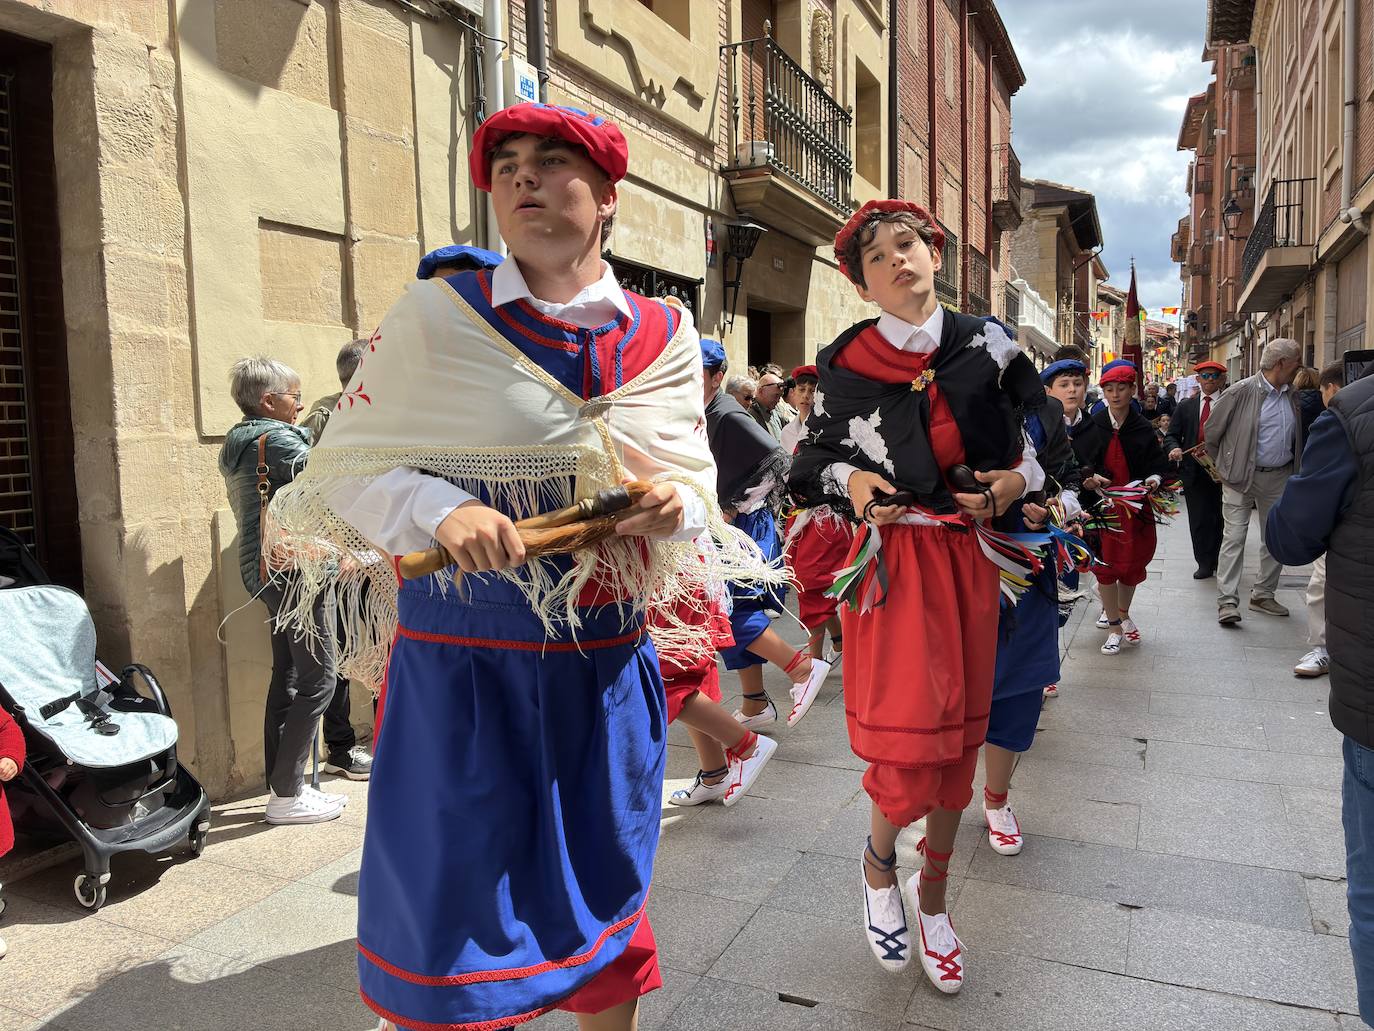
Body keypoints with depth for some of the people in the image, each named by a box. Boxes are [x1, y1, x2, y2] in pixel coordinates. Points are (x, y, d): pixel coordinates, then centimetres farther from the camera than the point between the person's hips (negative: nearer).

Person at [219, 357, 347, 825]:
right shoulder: (277, 439, -14)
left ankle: (281, 786, 20)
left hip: (264, 569, 10)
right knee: (317, 680, -5)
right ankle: (287, 795, 0)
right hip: (294, 568, -10)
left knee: (286, 676, 13)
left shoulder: (238, 444, 16)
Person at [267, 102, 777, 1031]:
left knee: (604, 893, 17)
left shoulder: (663, 335, 6)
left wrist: (673, 506, -16)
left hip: (605, 663, 3)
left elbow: (695, 485, 8)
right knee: (449, 897, 7)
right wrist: (443, 511, -21)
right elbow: (348, 468, -2)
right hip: (460, 658, -2)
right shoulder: (435, 315, -2)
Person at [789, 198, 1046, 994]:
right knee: (909, 744, -9)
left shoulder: (988, 347, 4)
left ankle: (932, 898, 31)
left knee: (957, 738, 10)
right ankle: (878, 868, 24)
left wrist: (1017, 480, -6)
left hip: (968, 558, 3)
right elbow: (814, 462, 7)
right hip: (891, 560, -2)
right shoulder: (847, 364, 0)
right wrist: (850, 482, -13)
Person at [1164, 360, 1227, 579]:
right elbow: (1172, 436, 10)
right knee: (1198, 520, 4)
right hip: (1193, 471, 2)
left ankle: (1219, 561, 21)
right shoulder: (1186, 405, 11)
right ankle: (1205, 563, 13)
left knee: (1220, 518, 6)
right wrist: (1174, 448, -12)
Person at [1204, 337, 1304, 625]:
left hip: (1279, 478, 6)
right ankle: (1227, 602, -5)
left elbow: (1296, 437, 20)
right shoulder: (1242, 392, -10)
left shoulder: (1291, 396, 9)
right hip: (1241, 477, -6)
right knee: (1234, 537, -6)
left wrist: (1294, 471, 14)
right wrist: (1224, 465, 4)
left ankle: (1263, 595, 24)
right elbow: (1212, 430, -3)